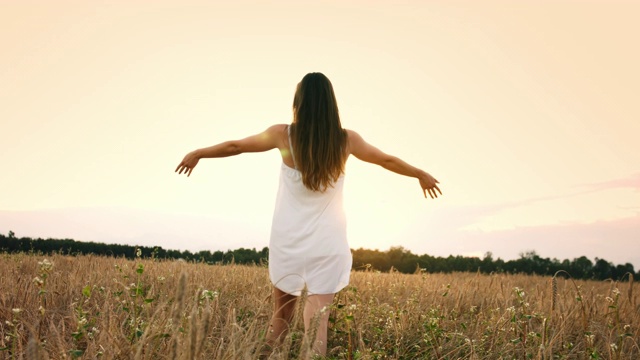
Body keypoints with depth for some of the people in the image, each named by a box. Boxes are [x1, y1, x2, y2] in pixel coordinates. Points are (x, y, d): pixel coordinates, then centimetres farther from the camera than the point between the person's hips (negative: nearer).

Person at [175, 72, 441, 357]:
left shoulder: (283, 135, -6)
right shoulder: (346, 140, -3)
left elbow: (234, 146, 9)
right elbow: (387, 160, 14)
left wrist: (197, 153, 27)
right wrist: (422, 175, 32)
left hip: (288, 240, 1)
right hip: (327, 243, 0)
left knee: (281, 314, 16)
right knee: (317, 320, -2)